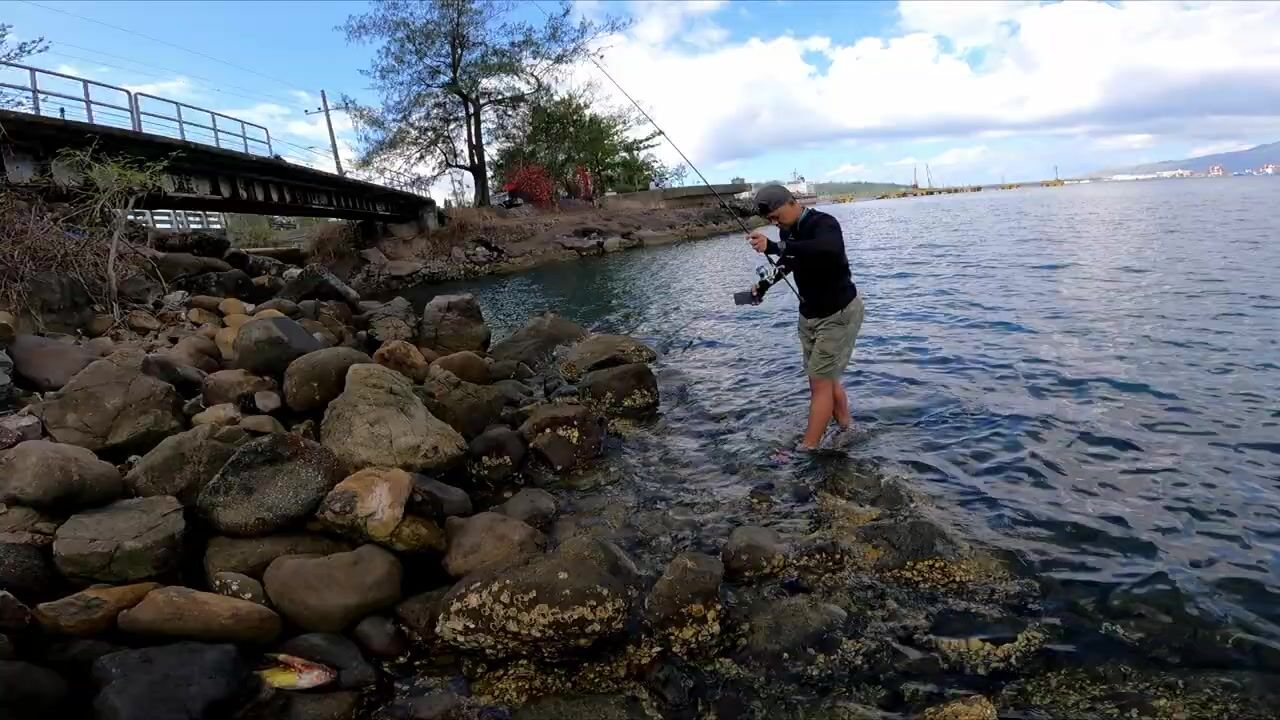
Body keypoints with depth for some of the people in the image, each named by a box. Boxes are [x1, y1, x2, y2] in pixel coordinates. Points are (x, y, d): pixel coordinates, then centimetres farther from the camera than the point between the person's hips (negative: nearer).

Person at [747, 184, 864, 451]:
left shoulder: (824, 223, -24)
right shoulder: (787, 231, 1)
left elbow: (829, 249, -49)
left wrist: (774, 247, -52)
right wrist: (765, 283, 4)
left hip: (839, 314, -8)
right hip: (809, 314, 8)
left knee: (820, 381, -7)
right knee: (827, 378, 17)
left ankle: (806, 450, -2)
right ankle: (846, 427, 35)